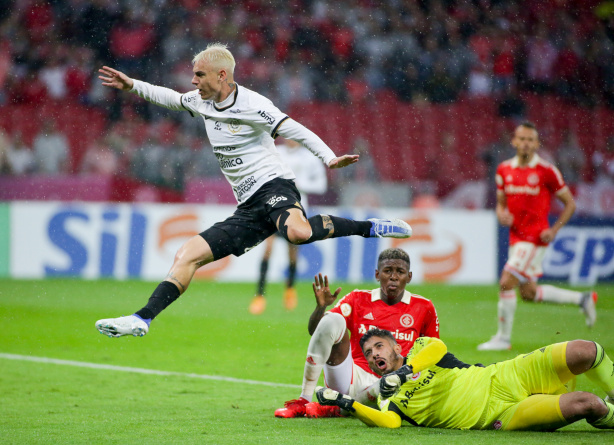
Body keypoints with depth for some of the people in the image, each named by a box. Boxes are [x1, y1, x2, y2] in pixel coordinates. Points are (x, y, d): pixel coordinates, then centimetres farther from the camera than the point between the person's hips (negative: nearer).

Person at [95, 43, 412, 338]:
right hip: (249, 208, 8)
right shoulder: (202, 101, 15)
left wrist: (330, 158, -26)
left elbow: (296, 131, -14)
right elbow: (171, 98, 36)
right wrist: (132, 85, 31)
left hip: (273, 185, -8)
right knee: (188, 255, -1)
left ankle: (370, 228, -23)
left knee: (298, 232, -40)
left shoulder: (251, 104, -9)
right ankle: (142, 319, -2)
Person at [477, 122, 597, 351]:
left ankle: (503, 338, -1)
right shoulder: (504, 169, 7)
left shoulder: (547, 171, -8)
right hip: (516, 236, 7)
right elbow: (501, 203, 17)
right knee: (529, 293, 12)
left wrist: (554, 230, -11)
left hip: (535, 237, -7)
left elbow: (570, 203, 0)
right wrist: (501, 214, -6)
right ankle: (582, 299, 29)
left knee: (506, 283, -14)